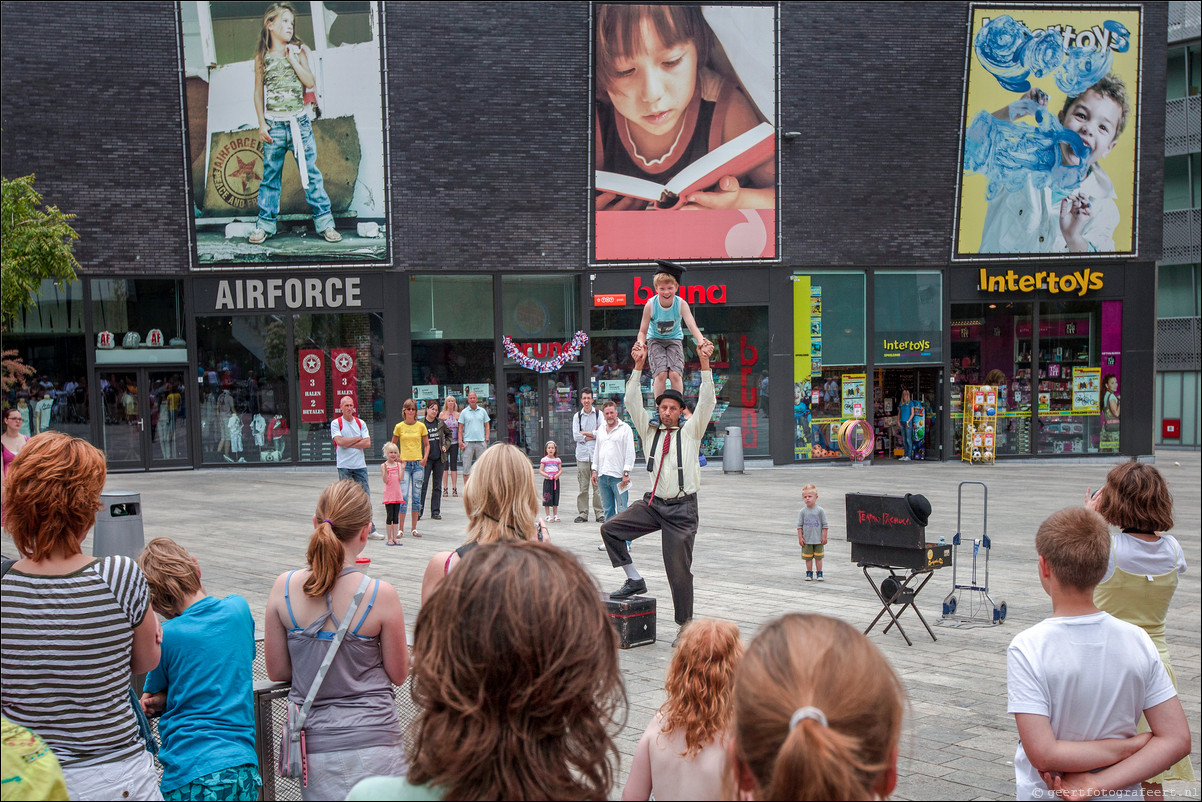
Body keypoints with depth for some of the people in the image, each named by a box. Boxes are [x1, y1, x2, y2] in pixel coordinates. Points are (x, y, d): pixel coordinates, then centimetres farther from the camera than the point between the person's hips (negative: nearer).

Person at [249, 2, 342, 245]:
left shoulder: (299, 50, 4)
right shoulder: (262, 57, 4)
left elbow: (310, 82, -6)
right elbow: (258, 92, 7)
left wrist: (293, 59, -11)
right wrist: (261, 123, 1)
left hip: (299, 122, 0)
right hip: (274, 124, 1)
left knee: (311, 172, 2)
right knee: (270, 175, 7)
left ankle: (324, 221, 7)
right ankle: (265, 223, 16)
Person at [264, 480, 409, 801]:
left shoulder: (284, 587, -5)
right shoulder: (380, 594, -14)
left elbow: (277, 671, 5)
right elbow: (399, 674, -2)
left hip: (312, 744, 3)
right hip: (372, 744, -3)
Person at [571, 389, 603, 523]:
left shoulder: (599, 414, 6)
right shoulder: (577, 416, 9)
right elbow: (575, 436, -1)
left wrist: (584, 433, -4)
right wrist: (593, 435, -5)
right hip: (582, 454, 1)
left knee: (598, 485, -2)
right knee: (582, 486, -1)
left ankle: (599, 513, 5)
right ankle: (582, 513, 6)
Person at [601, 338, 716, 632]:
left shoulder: (690, 432, 4)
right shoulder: (649, 432, 9)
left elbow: (707, 402, -7)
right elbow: (632, 402, 1)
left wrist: (704, 363, -17)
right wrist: (638, 366, -9)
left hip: (682, 508, -3)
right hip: (652, 504, 3)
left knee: (679, 569, -2)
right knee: (610, 529, -12)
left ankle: (685, 626, 10)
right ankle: (634, 580, 3)